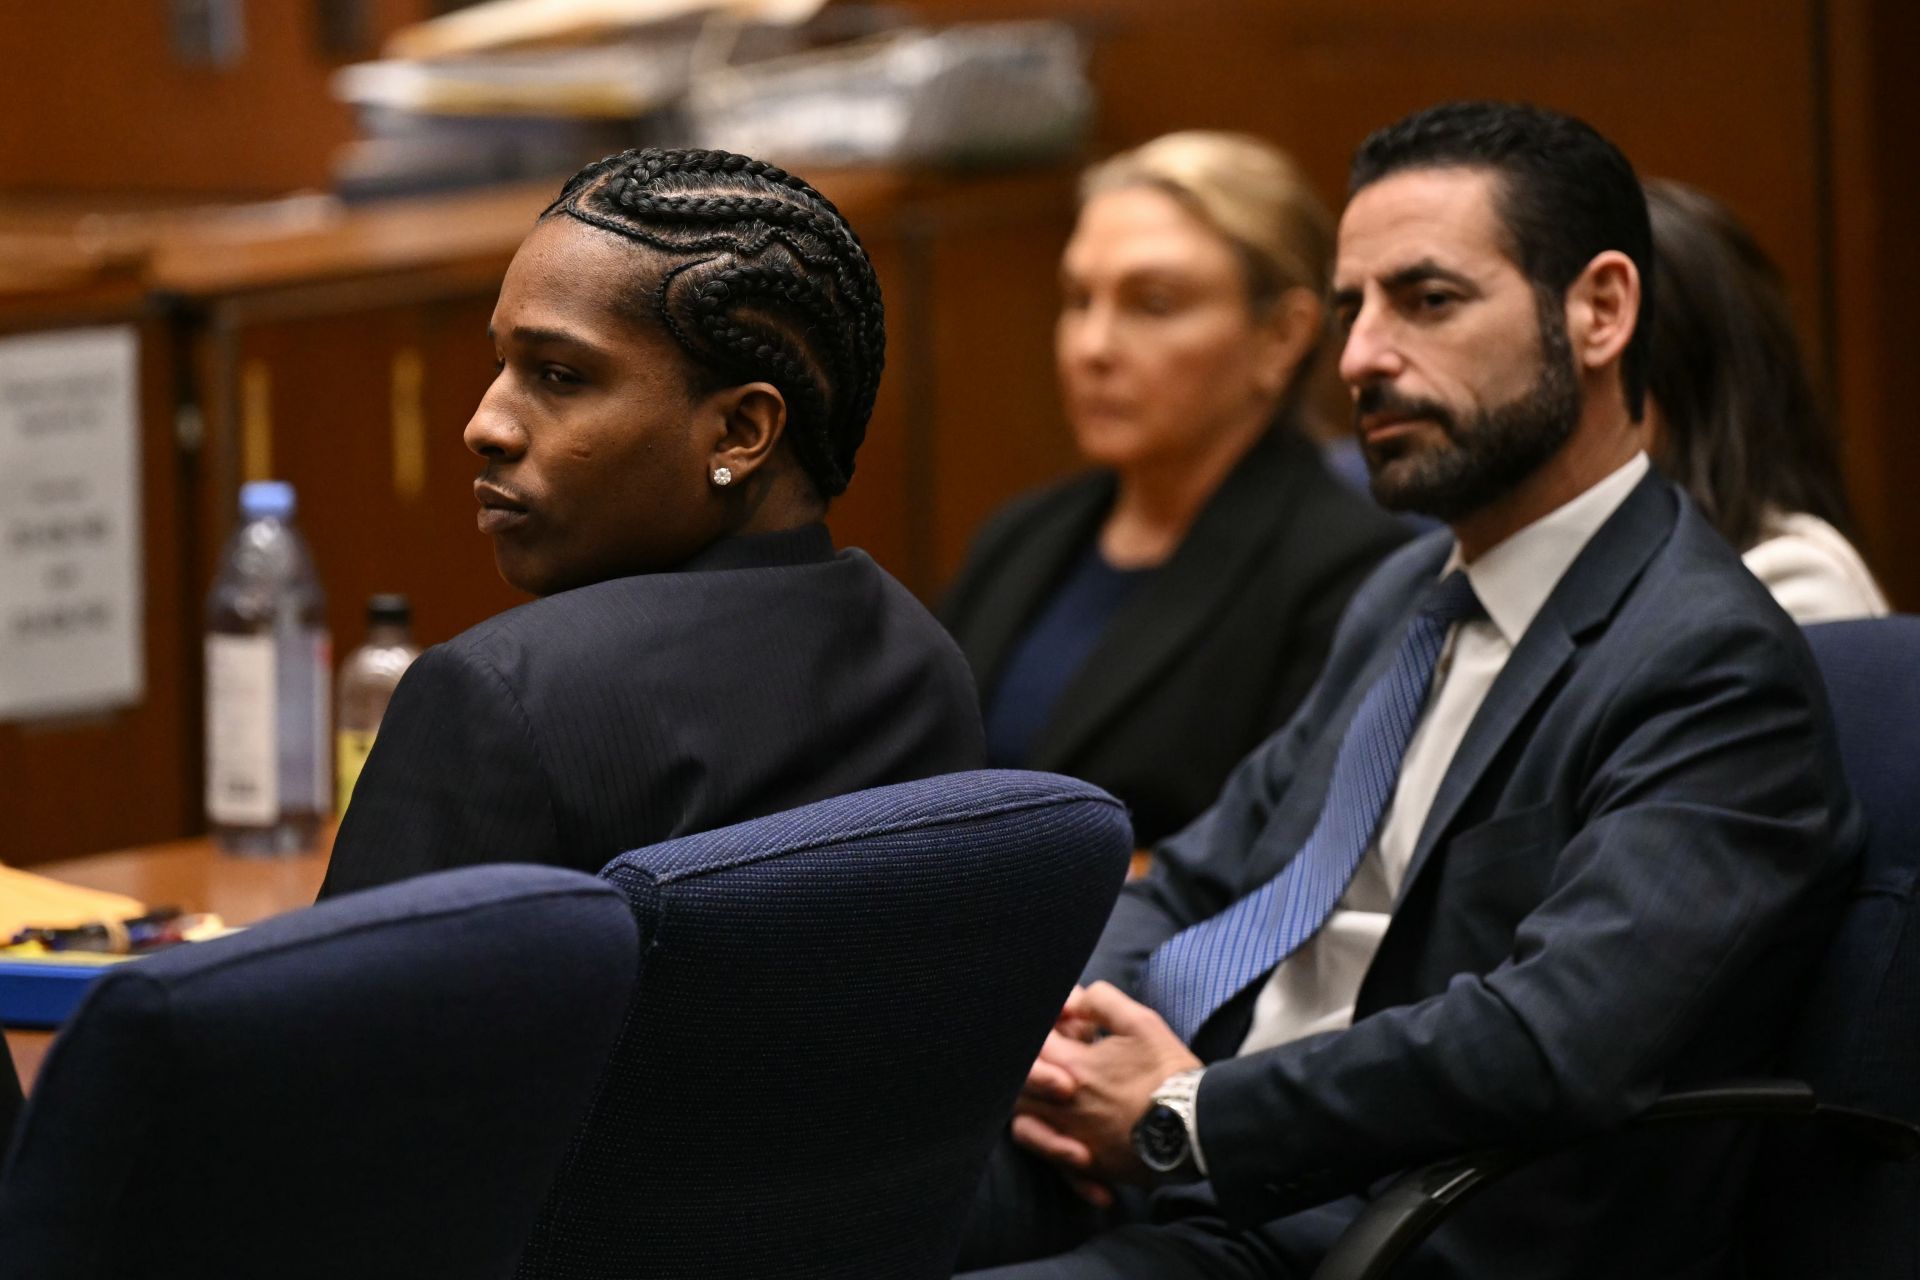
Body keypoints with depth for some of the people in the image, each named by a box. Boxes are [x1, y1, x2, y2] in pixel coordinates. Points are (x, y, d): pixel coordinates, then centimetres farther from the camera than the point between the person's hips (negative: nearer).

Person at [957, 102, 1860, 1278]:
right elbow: (1193, 883, 23)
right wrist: (1072, 1039, 0)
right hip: (1162, 1179, 9)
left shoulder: (1717, 668, -11)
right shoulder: (1406, 600, 19)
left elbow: (1558, 1038, -25)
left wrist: (1185, 1116, -17)